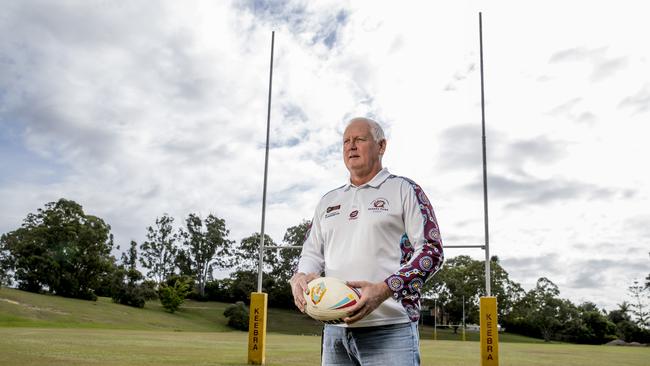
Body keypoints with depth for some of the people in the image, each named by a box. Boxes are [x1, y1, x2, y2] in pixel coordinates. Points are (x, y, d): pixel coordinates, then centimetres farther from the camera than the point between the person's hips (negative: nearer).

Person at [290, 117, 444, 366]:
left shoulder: (404, 190, 3)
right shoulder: (328, 201, 19)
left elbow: (431, 251, -4)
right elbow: (312, 253, 20)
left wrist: (384, 290, -18)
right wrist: (301, 276, -4)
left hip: (390, 329, -5)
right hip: (335, 329, 5)